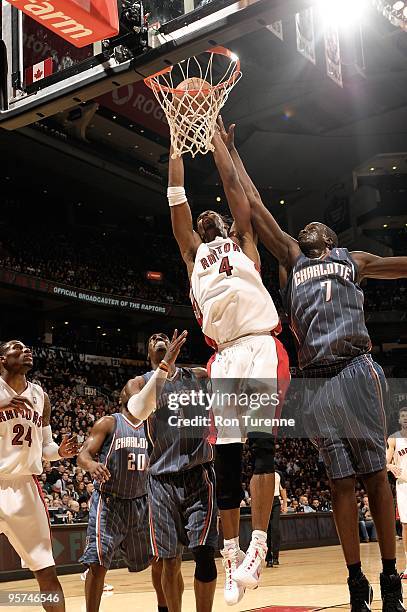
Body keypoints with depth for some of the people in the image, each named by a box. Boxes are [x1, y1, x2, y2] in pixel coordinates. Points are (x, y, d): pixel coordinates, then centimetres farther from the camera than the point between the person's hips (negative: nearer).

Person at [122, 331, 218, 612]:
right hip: (163, 478, 0)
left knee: (204, 553, -7)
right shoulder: (139, 383, 4)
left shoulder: (200, 376, 10)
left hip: (200, 474, 0)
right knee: (171, 561, 4)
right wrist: (165, 365, -25)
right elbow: (139, 412, -19)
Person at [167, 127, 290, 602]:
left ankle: (257, 547, -15)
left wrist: (213, 133, 25)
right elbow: (176, 197, 23)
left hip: (260, 347, -3)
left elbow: (231, 183, 19)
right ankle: (231, 557, 7)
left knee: (261, 443, -16)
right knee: (225, 457, 1)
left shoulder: (243, 241, 22)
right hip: (223, 358, 3)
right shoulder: (194, 253, 27)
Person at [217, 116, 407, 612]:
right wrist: (230, 152, 20)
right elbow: (254, 206, 20)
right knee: (340, 481, 4)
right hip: (315, 382, 2)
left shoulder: (354, 261, 19)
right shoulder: (291, 260, 21)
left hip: (356, 371, -2)